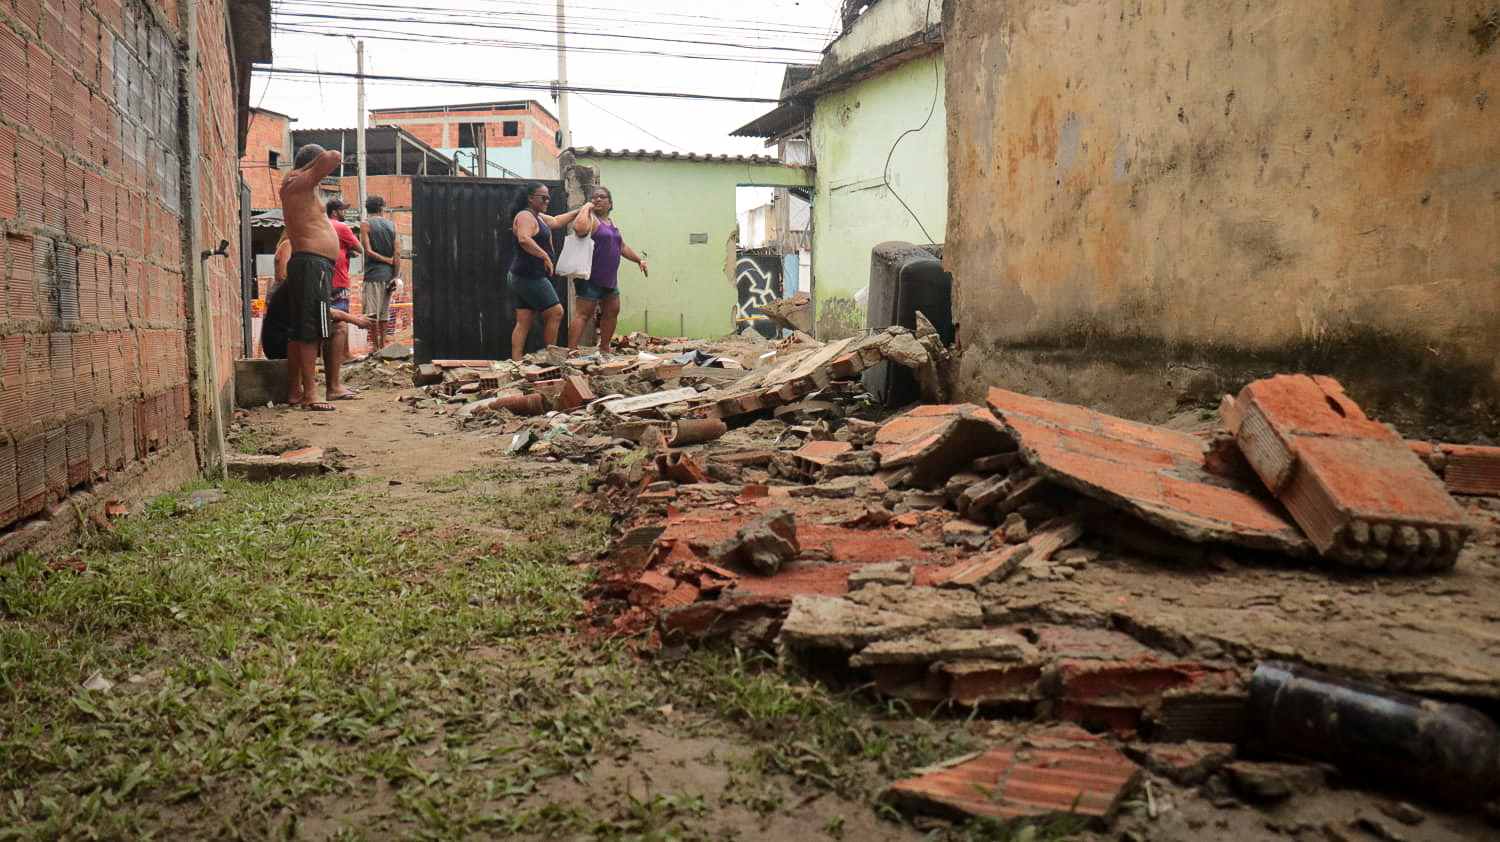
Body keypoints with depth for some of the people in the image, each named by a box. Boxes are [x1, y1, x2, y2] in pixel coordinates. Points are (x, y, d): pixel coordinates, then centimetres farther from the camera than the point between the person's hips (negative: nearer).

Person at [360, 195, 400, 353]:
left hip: (373, 273, -5)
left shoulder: (366, 224, -3)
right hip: (388, 274, 5)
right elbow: (397, 253, 2)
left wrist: (388, 260, -2)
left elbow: (368, 251, -12)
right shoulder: (392, 225, 8)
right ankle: (383, 345, 18)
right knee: (384, 313, 13)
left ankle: (376, 347, -5)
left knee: (372, 314, -3)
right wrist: (395, 276, 2)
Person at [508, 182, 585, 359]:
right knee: (555, 312, -3)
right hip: (529, 276, -10)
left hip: (524, 277, 10)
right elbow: (524, 239, -31)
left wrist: (578, 211, 33)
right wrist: (545, 256, -29)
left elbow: (556, 221, 35)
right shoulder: (525, 216, -13)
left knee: (524, 322, 7)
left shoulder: (537, 217, 19)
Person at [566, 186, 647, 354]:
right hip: (591, 277, -9)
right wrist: (586, 208, -19)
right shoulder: (591, 219, -9)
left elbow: (622, 247, 27)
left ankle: (604, 348, 26)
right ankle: (571, 352, -15)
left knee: (612, 311, 14)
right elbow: (579, 228, -33)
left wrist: (639, 259, 17)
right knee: (584, 314, -12)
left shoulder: (611, 223, 19)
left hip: (609, 278, 9)